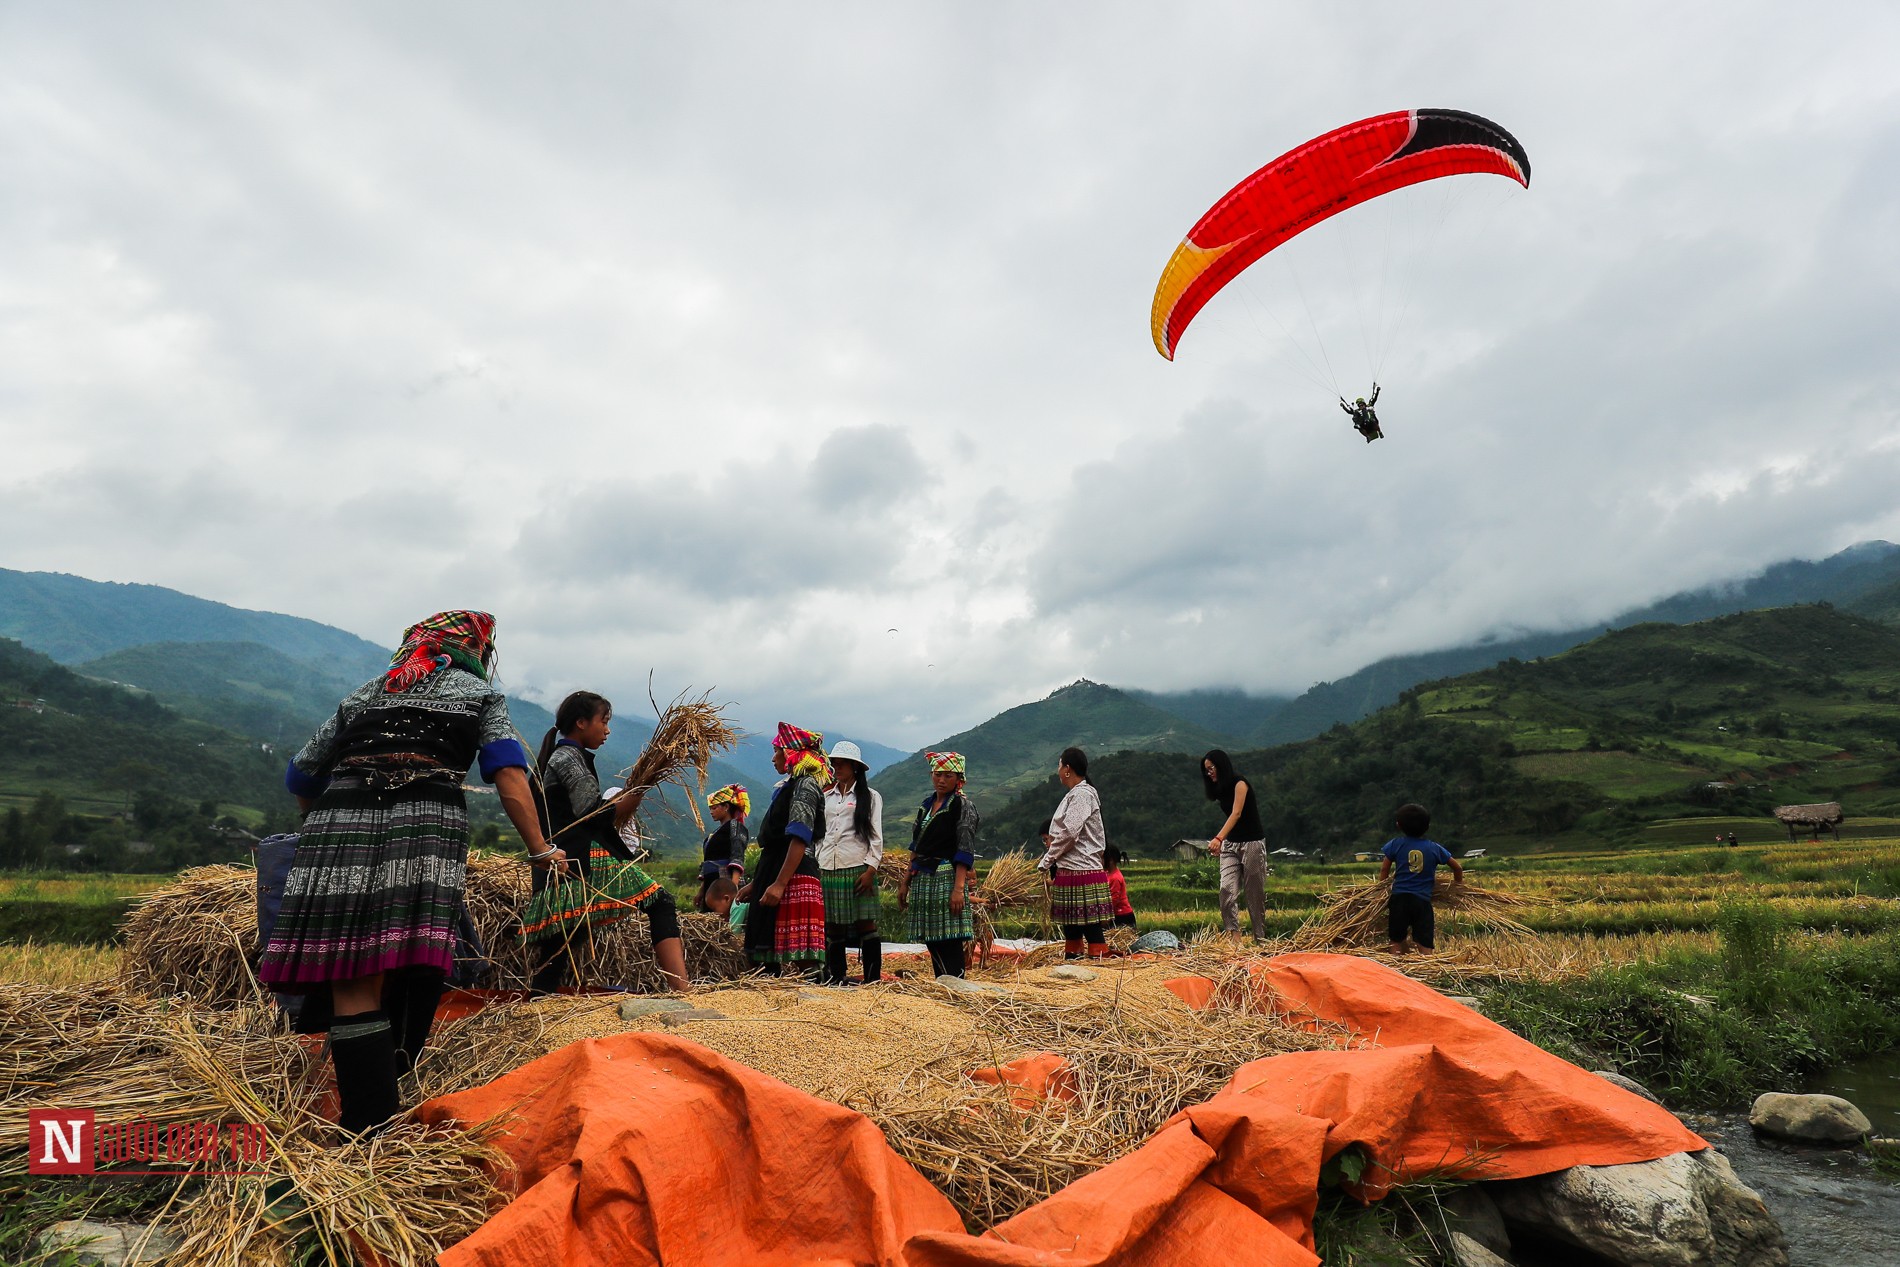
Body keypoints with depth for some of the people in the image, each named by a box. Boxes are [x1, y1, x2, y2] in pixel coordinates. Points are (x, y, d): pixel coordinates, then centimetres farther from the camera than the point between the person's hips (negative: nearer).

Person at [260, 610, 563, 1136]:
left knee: (354, 986, -2)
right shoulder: (478, 693, 21)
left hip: (337, 822, 3)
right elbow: (509, 775, 8)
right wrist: (540, 850, 9)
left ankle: (368, 1128, -6)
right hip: (426, 824, -2)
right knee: (414, 968, -3)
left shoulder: (361, 694, 31)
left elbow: (301, 775, 31)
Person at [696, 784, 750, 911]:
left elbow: (738, 857, -16)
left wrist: (734, 884, -29)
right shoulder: (715, 832, 24)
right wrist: (701, 891, 25)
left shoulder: (735, 826, -3)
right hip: (711, 886, 9)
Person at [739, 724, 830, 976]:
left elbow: (799, 839, -19)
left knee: (801, 954, -11)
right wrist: (755, 883, 23)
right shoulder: (789, 786, 21)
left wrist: (779, 883, -25)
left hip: (794, 879, -10)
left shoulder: (805, 785, -8)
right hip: (774, 875, 10)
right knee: (769, 956, 11)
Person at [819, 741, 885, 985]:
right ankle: (835, 981, 13)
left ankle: (872, 981, -2)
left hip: (858, 869, -4)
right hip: (828, 871, 4)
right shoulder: (826, 797, 17)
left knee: (866, 925, -6)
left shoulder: (870, 796, 6)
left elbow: (876, 837, 0)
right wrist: (815, 869, 9)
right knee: (833, 928, 5)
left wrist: (871, 870, -10)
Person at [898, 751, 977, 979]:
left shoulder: (962, 806, -5)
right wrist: (905, 882, 16)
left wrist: (958, 888, -21)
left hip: (947, 877, -7)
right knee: (932, 942, 9)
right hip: (923, 880, 7)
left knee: (950, 941, -8)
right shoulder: (926, 804, 15)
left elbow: (965, 851, -13)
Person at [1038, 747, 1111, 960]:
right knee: (1071, 930, 12)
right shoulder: (1073, 794, 18)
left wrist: (1046, 862, -10)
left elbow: (1068, 833, -18)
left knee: (1092, 931, -8)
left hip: (1082, 872, -10)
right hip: (1070, 872, 10)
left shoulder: (1082, 794, -11)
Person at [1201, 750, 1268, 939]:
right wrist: (1220, 841, 1)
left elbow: (1236, 814, -23)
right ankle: (1233, 934, -12)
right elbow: (1230, 816, 11)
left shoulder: (1240, 783, -12)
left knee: (1254, 892, 0)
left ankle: (1259, 937, 10)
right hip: (1230, 843, 7)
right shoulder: (1221, 790, 12)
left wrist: (1219, 838, -35)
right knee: (1227, 889, -10)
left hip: (1252, 843, -7)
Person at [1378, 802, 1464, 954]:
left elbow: (1384, 869, 6)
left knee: (1397, 942, 9)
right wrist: (1458, 881, 37)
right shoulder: (1434, 848, 8)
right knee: (1425, 945, -1)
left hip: (1399, 897, 0)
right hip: (1422, 900, 0)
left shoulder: (1395, 844, 5)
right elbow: (1457, 867, 18)